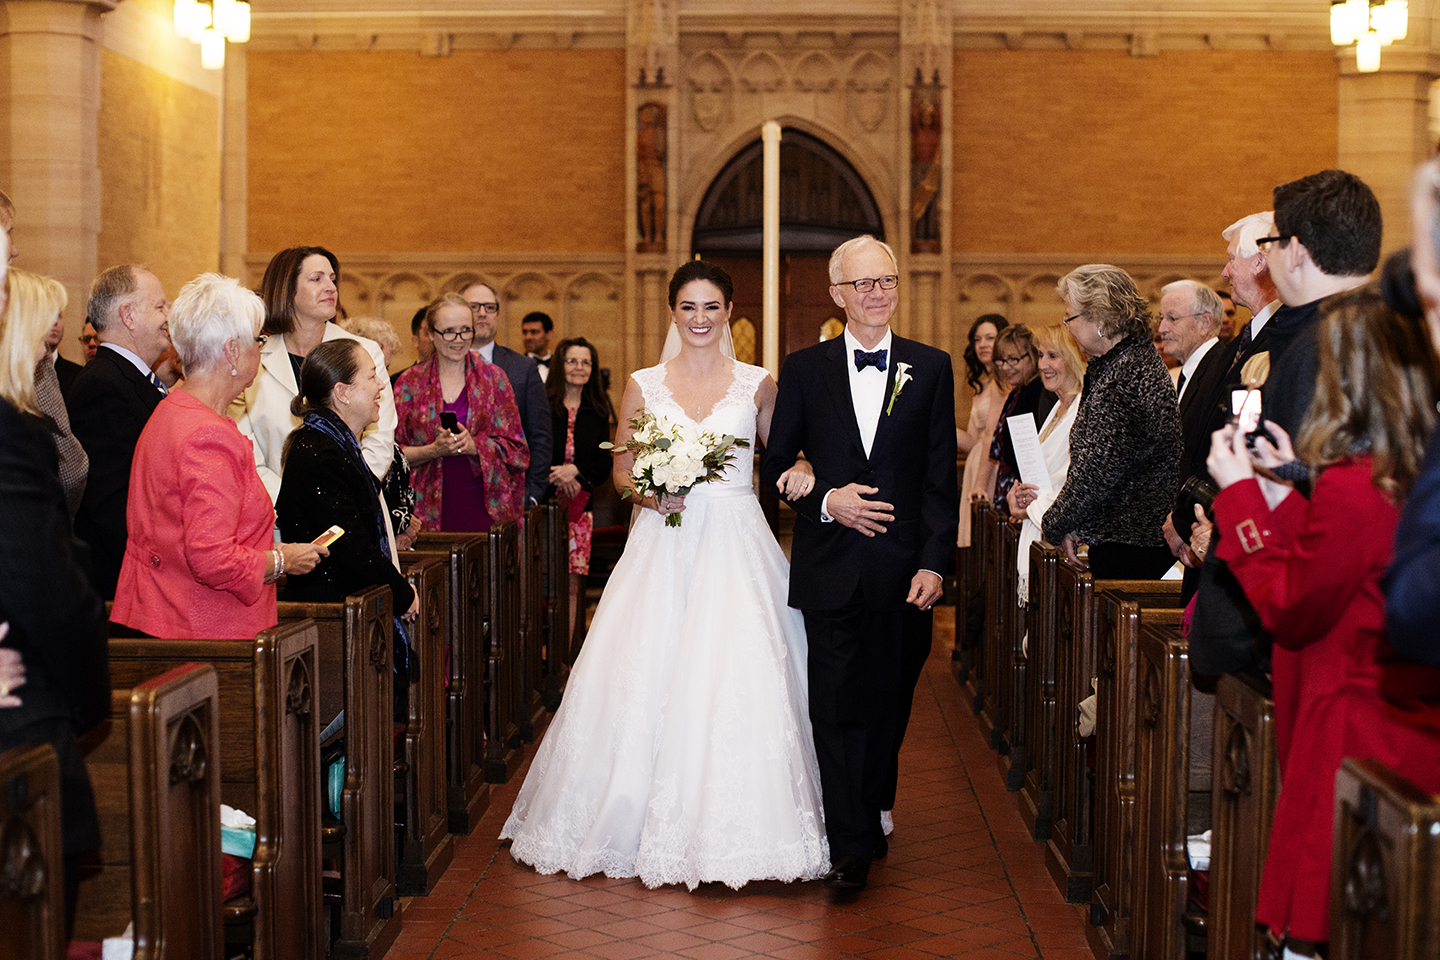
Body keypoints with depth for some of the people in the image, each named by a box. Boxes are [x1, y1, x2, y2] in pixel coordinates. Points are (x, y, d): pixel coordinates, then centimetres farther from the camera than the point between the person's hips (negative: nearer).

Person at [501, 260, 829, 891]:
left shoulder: (757, 384, 5)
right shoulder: (644, 385, 7)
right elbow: (621, 471, 10)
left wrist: (798, 475, -8)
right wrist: (650, 494, -10)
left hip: (735, 547, -1)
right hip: (663, 546, 1)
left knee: (738, 676, -10)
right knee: (641, 678, -3)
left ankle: (732, 830, 3)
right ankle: (650, 821, 14)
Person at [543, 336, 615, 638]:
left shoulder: (597, 413, 11)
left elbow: (603, 466, 9)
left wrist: (576, 471, -10)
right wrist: (557, 479, -13)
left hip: (579, 506, 3)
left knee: (570, 582, 0)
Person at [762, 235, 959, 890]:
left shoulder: (931, 368, 5)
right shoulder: (805, 370, 5)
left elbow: (941, 476, 2)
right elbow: (777, 464, 8)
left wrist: (934, 562, -6)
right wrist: (825, 499, -11)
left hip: (903, 570, 1)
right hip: (830, 567, -1)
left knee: (887, 705, 10)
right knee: (836, 707, -3)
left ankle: (871, 817, 28)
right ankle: (851, 845, 1)